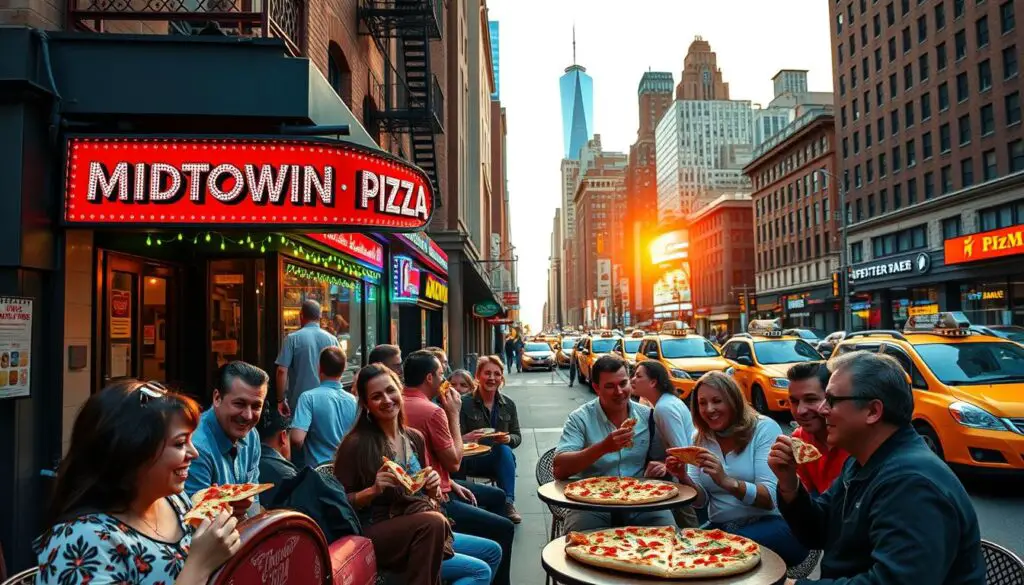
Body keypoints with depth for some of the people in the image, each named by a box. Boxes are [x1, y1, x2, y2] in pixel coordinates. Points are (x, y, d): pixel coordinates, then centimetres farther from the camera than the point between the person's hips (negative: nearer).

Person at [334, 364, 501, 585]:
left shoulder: (415, 438, 7)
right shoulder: (357, 444, -13)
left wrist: (433, 488, -5)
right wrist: (373, 491, -23)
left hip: (419, 532, 8)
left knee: (492, 551, 12)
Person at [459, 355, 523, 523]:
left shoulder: (508, 404, 7)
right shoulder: (465, 403, -5)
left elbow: (517, 437, 10)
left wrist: (508, 439, -16)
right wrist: (466, 438, -33)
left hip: (503, 460, 4)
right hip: (472, 461, -3)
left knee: (504, 449, -32)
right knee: (503, 451, -32)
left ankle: (508, 504, -33)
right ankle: (508, 502, -32)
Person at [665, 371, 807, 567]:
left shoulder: (764, 429, -8)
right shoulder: (700, 439, 8)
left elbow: (772, 498, -15)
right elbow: (702, 500, 5)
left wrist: (727, 482, -32)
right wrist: (684, 478, -16)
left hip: (771, 524, -4)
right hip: (720, 528, 4)